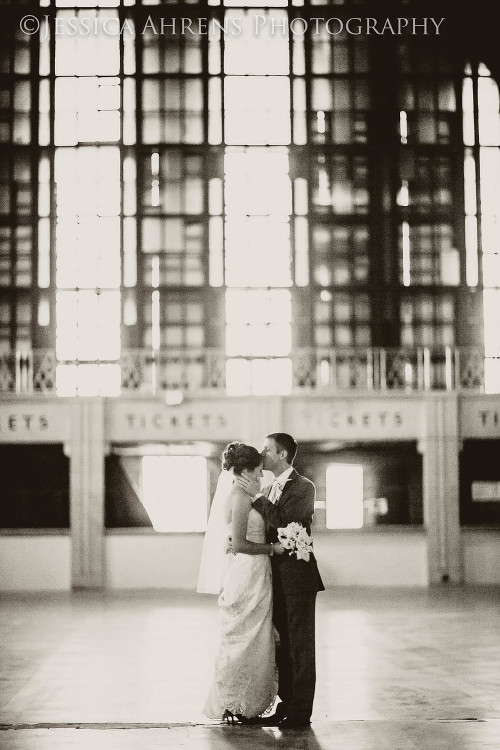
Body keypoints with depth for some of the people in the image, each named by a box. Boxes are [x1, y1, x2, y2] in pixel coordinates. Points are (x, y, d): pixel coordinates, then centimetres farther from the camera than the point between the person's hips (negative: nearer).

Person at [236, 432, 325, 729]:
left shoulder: (304, 487, -10)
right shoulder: (268, 490, 14)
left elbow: (286, 523, -22)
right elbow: (266, 531, 15)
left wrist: (258, 497, -19)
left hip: (298, 577, -8)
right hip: (277, 579, 8)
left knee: (300, 647, -2)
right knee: (282, 646, 13)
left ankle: (301, 713, 2)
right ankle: (287, 705, 21)